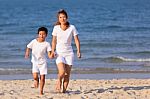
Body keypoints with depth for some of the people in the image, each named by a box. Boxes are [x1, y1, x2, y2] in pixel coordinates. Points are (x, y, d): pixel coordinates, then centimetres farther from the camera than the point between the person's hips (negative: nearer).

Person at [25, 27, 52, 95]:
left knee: (42, 77, -3)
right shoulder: (34, 42, -4)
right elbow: (28, 48, 6)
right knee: (35, 76, -16)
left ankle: (41, 91, 15)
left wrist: (51, 56, -33)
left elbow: (49, 55, -9)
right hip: (35, 62, 0)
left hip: (43, 62, 0)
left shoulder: (46, 44, -7)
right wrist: (27, 53, -15)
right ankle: (36, 80, 21)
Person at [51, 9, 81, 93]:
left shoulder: (72, 28, -2)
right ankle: (59, 81, 12)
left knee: (67, 74, -1)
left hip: (69, 53, 1)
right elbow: (54, 41, 7)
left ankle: (64, 89, 10)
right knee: (62, 72, -19)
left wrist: (78, 51, -12)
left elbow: (77, 40, -1)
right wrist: (53, 51, -4)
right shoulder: (56, 28, 1)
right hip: (59, 53, -1)